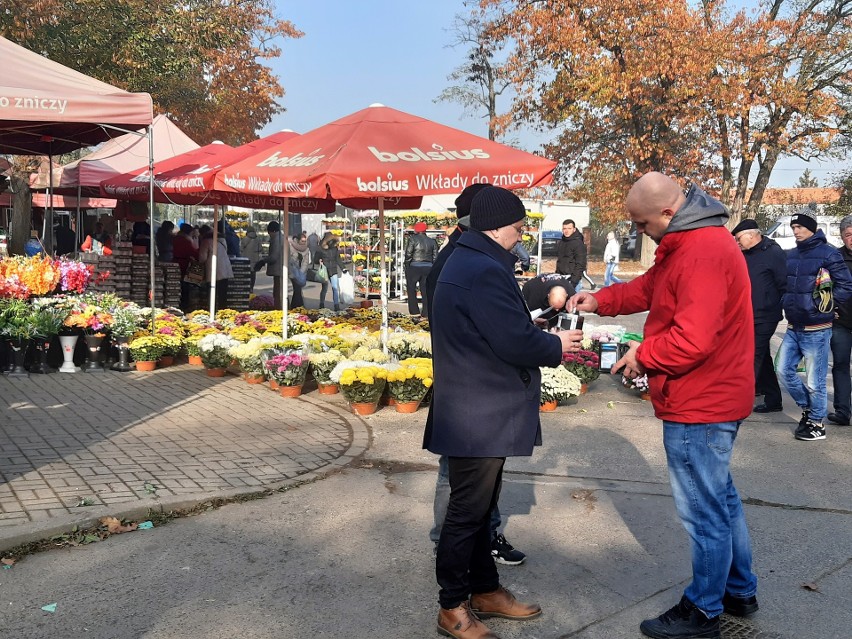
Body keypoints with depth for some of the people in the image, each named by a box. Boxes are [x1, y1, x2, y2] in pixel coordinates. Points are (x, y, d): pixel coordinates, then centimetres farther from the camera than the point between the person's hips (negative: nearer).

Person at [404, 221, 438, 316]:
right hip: (428, 267, 4)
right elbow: (435, 257, 7)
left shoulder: (412, 239, -5)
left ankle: (414, 311, 3)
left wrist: (406, 263, 5)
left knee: (411, 289, 9)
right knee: (426, 290, 8)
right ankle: (426, 312, 5)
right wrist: (432, 268, 15)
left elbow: (408, 254, -9)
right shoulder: (432, 241, 9)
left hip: (414, 267, -4)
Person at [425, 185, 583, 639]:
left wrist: (541, 337, 5)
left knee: (478, 507, 19)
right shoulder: (484, 271, -22)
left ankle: (485, 591, 33)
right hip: (480, 417, -11)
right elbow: (516, 342, -25)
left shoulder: (464, 262, 13)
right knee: (467, 512, 2)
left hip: (475, 411, 11)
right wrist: (557, 345, -7)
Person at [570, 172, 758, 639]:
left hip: (699, 406, -11)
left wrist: (643, 355, -15)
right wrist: (602, 300, 5)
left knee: (704, 510, 3)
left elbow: (692, 340, -30)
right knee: (720, 498, 22)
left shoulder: (703, 251, -25)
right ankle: (739, 591, 38)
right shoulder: (689, 242, 9)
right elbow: (650, 287, 19)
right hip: (711, 398, 11)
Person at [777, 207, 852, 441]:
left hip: (816, 330, -7)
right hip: (793, 328, 7)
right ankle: (807, 408, 30)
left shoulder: (828, 253, -9)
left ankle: (816, 424, 16)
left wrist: (826, 307, -7)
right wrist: (787, 305, 9)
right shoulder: (790, 255, 10)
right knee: (785, 371, 10)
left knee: (814, 382, 0)